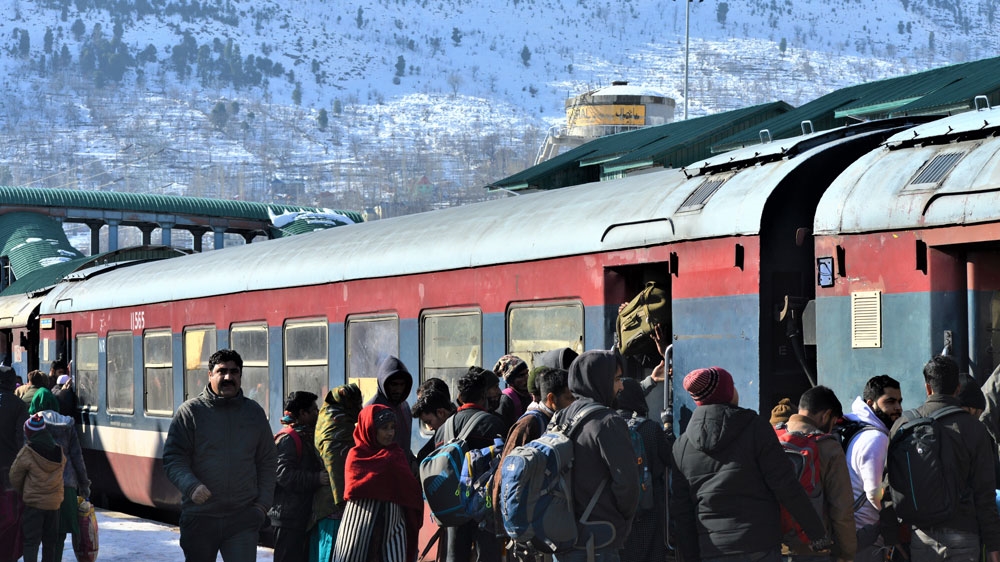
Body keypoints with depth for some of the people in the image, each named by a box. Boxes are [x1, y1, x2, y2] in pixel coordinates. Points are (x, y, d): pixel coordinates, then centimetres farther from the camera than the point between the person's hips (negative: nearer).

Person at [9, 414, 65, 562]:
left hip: (34, 503, -4)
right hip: (54, 502, 5)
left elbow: (15, 477, -4)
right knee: (50, 541, 15)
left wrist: (21, 494, 14)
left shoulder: (27, 453, -14)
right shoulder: (59, 452, 0)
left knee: (31, 541, -2)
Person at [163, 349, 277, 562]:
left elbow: (268, 462, 14)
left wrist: (262, 504, 4)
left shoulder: (254, 412, 10)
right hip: (199, 518, -1)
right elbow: (173, 458, -4)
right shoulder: (190, 411, 0)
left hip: (243, 518, 1)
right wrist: (190, 486, -23)